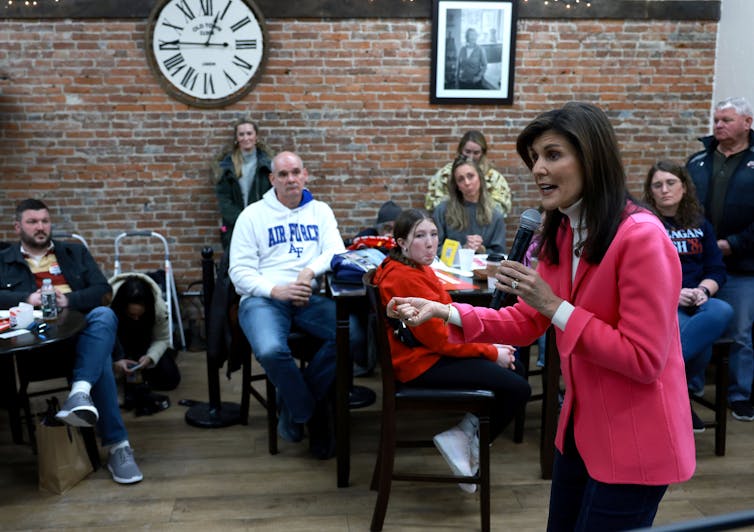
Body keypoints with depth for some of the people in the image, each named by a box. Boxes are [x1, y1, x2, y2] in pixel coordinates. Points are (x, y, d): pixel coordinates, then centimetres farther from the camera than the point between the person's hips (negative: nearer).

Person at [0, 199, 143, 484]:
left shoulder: (76, 252, 26)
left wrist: (69, 300, -8)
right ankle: (117, 444, -37)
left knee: (105, 315, -38)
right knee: (100, 360, -35)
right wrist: (28, 298, -15)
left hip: (81, 326, 2)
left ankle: (80, 392, -53)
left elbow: (102, 289, 11)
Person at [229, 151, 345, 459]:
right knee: (271, 350, -35)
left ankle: (292, 405, -7)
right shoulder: (253, 215, 8)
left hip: (309, 296, 3)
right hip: (263, 298, -2)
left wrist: (310, 269, -16)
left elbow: (337, 251, 5)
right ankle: (310, 412, -5)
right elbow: (239, 270, 1)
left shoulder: (320, 211, 18)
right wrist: (275, 290, -16)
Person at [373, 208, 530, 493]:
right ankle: (465, 441, 3)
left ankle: (466, 433, 12)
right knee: (519, 389, -13)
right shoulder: (406, 279, -23)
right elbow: (440, 339, -21)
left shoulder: (419, 269, 8)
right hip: (422, 365, -10)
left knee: (510, 360, 18)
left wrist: (491, 345, -1)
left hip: (431, 352, 10)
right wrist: (492, 353, -11)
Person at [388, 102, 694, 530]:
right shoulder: (563, 234, 3)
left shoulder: (641, 237, -24)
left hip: (635, 443, -8)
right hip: (580, 428, 8)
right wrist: (444, 312, -7)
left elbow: (643, 360, -23)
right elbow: (526, 323, 5)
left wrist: (554, 306, -25)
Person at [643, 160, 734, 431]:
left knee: (722, 312, -33)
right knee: (699, 339, -35)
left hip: (696, 302, 4)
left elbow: (717, 270, 13)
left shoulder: (700, 224, 18)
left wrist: (703, 291, -10)